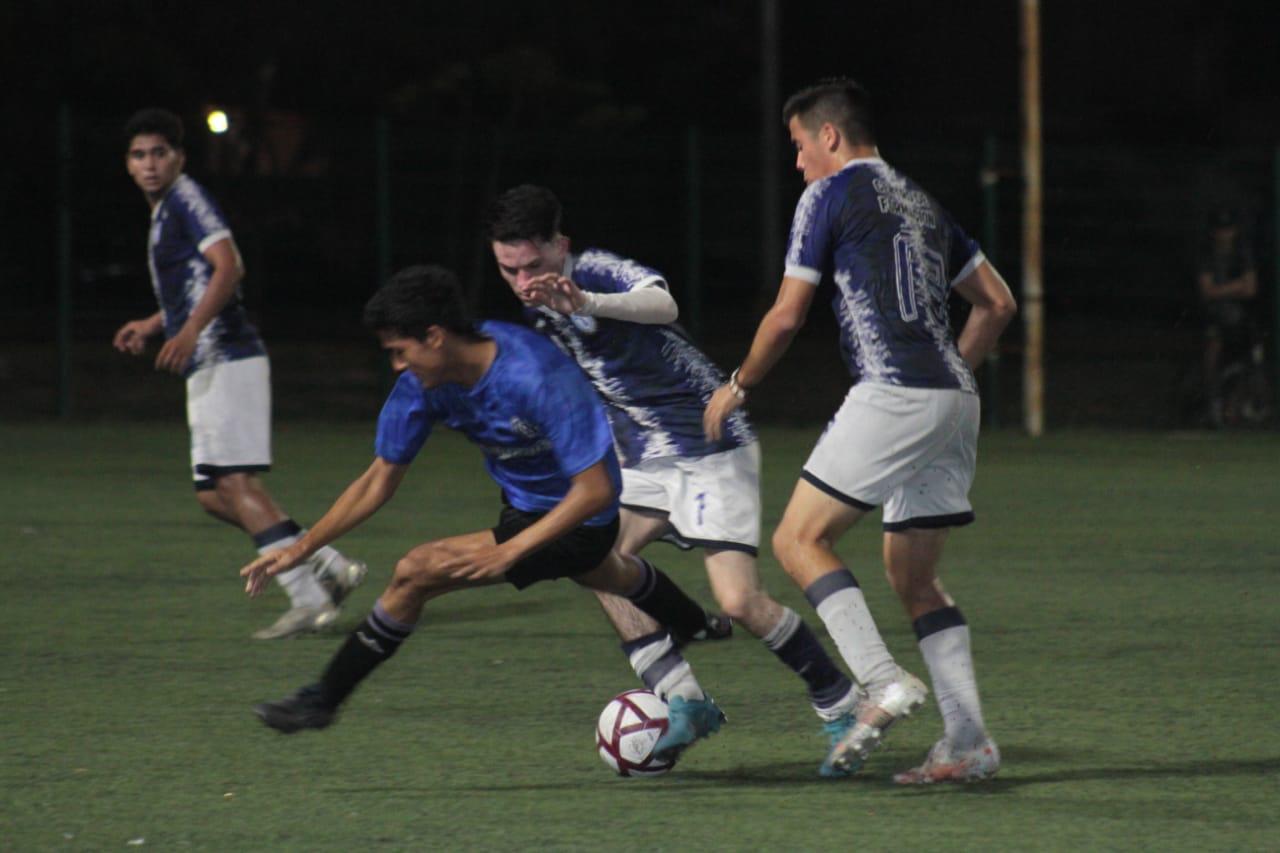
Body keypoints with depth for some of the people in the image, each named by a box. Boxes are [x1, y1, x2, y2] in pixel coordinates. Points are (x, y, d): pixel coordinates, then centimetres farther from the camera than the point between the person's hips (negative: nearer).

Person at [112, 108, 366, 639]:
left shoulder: (186, 199, -7)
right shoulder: (164, 213, 22)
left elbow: (228, 266, -21)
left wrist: (189, 332, -29)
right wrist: (151, 326, 26)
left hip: (226, 359, -10)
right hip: (210, 369, 10)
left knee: (234, 483, -14)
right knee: (214, 494, 8)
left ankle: (308, 599, -16)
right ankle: (328, 566, 9)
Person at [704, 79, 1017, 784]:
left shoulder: (831, 195, 2)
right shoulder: (918, 203, 23)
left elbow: (787, 315, 0)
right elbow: (996, 302, 24)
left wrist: (737, 388, 14)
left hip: (892, 395, -8)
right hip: (954, 399, 8)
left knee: (799, 539, -3)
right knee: (912, 573, 12)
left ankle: (884, 683, -19)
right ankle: (968, 741, 2)